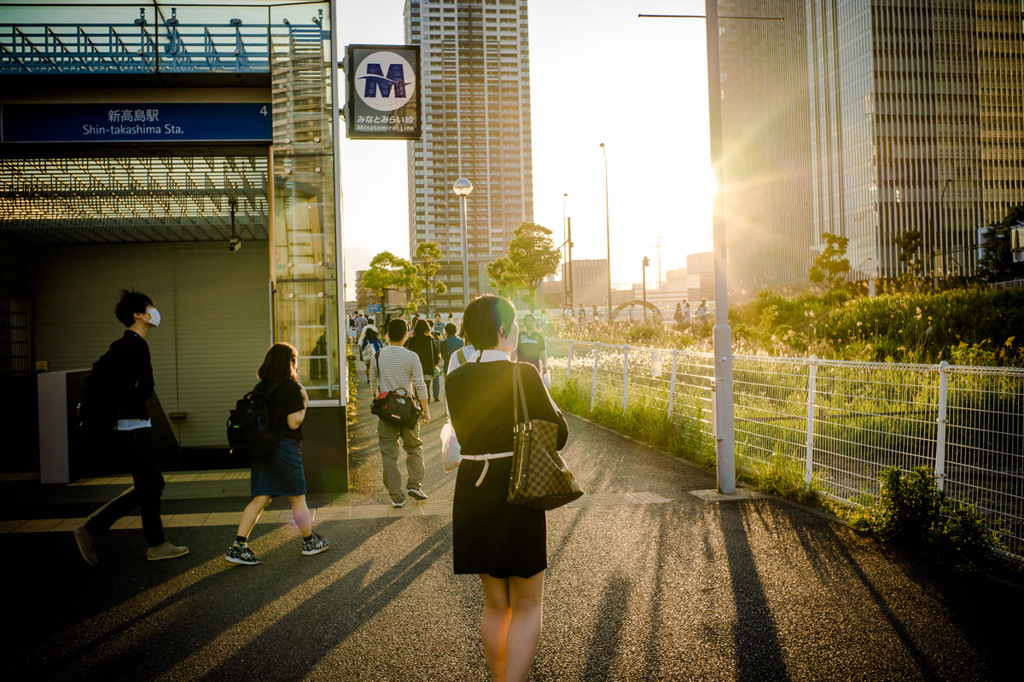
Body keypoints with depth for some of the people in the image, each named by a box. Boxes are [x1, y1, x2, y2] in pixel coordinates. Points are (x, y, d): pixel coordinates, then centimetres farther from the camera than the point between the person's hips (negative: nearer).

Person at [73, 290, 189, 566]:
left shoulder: (123, 345, 16)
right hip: (134, 428, -10)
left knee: (152, 484, 12)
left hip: (134, 427, 10)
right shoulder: (136, 345, -15)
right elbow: (145, 390, -21)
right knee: (147, 488, -3)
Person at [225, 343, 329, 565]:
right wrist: (304, 401, -2)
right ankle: (310, 542, 21)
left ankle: (238, 546, 5)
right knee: (298, 498, 7)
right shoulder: (291, 388, -14)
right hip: (284, 449, -6)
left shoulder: (259, 388, 7)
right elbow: (294, 422, -16)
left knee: (260, 499, 10)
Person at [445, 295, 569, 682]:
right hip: (517, 494, -5)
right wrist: (544, 397, 10)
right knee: (527, 606, 10)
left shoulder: (455, 379, 2)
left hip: (472, 494, 6)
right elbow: (558, 433, -6)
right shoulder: (523, 376, -15)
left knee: (495, 603, 21)